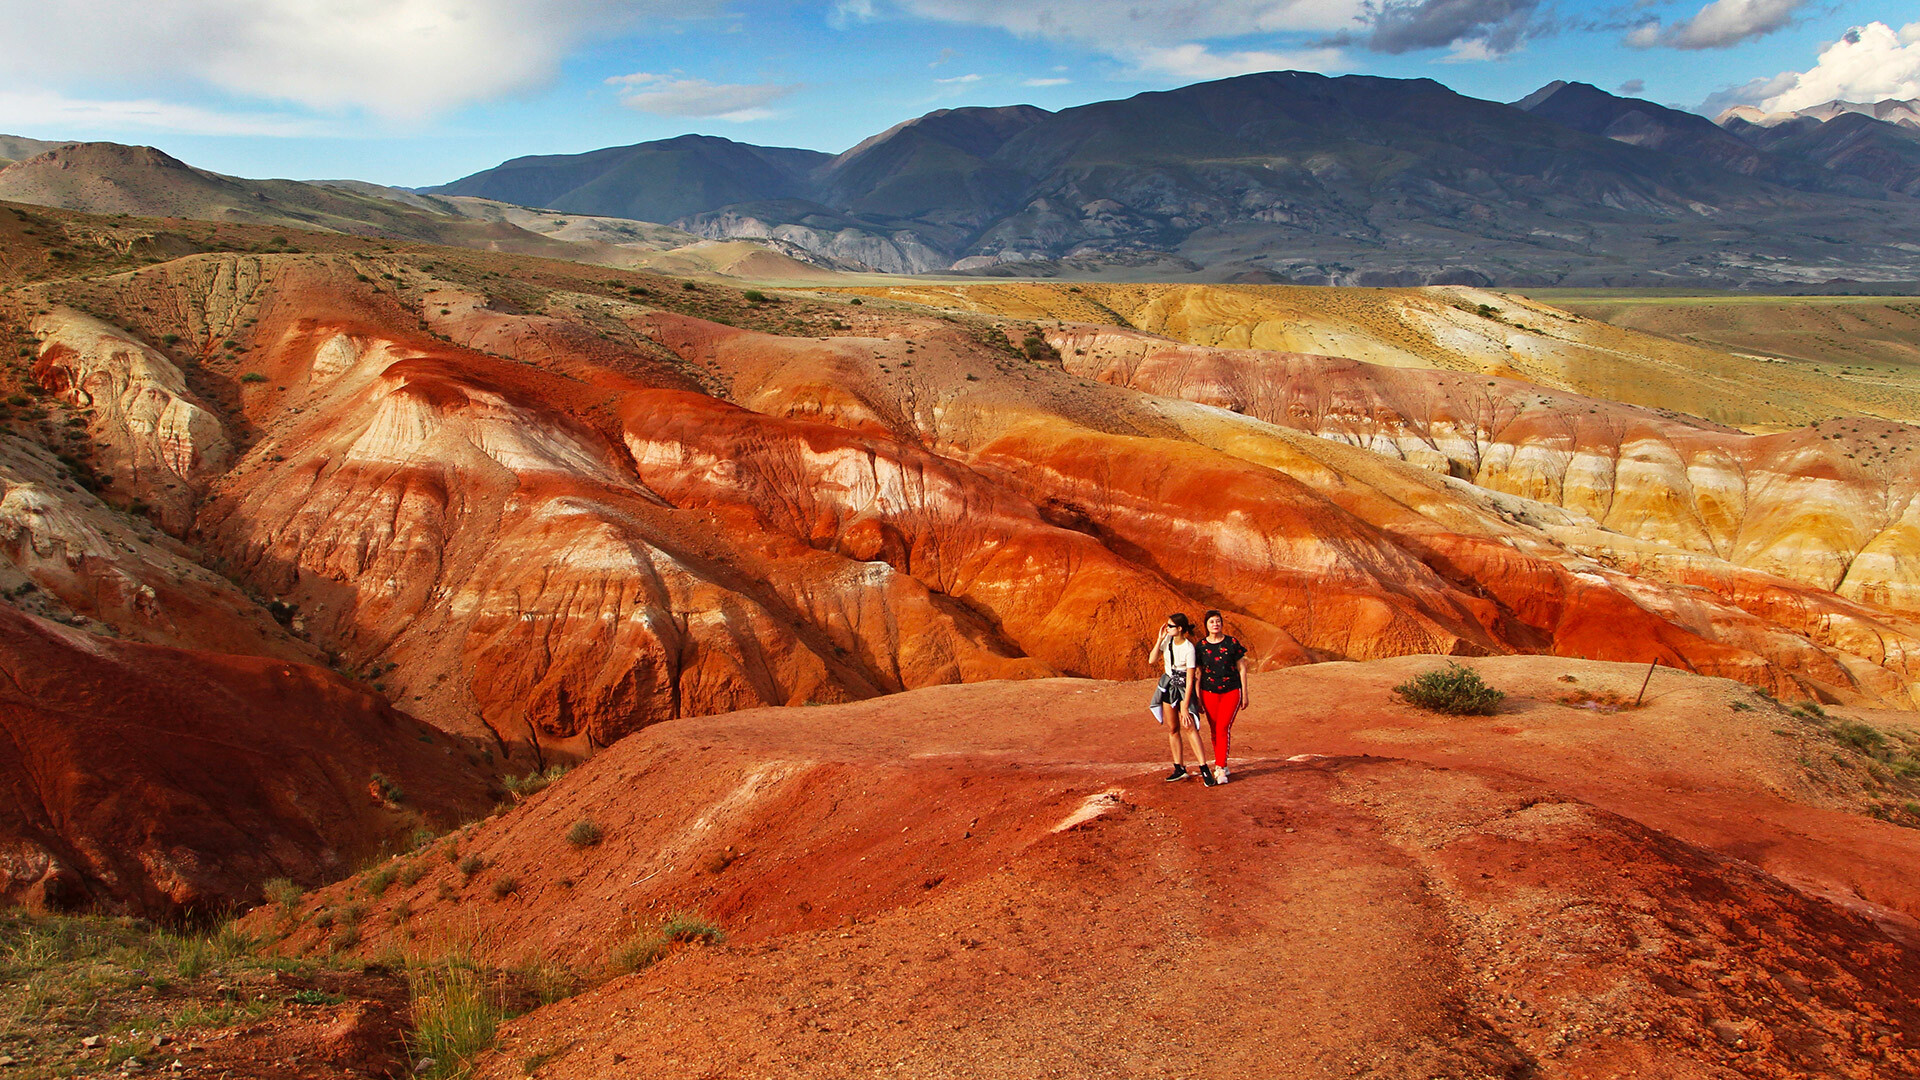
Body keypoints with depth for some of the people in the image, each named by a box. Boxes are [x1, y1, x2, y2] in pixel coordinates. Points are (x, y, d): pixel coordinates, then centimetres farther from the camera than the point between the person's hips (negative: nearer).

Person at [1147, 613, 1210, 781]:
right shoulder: (1167, 639, -3)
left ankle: (1203, 768, -16)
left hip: (1183, 687, -6)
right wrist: (1160, 639, -13)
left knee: (1189, 727, -17)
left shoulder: (1189, 649, -21)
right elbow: (1152, 660, -4)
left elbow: (1190, 680, -20)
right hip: (1167, 686, 6)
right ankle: (1180, 768, 12)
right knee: (1172, 729, 6)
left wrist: (1185, 707, -22)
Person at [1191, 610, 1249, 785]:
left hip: (1231, 691, -2)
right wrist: (1198, 698, 5)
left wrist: (1245, 694, 3)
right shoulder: (1200, 646, 1)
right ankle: (1221, 765, 21)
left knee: (1223, 727, -13)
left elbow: (1242, 669, 4)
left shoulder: (1232, 643, -2)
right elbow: (1197, 673, 6)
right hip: (1209, 692, 2)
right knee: (1215, 730, 7)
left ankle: (1219, 768, -12)